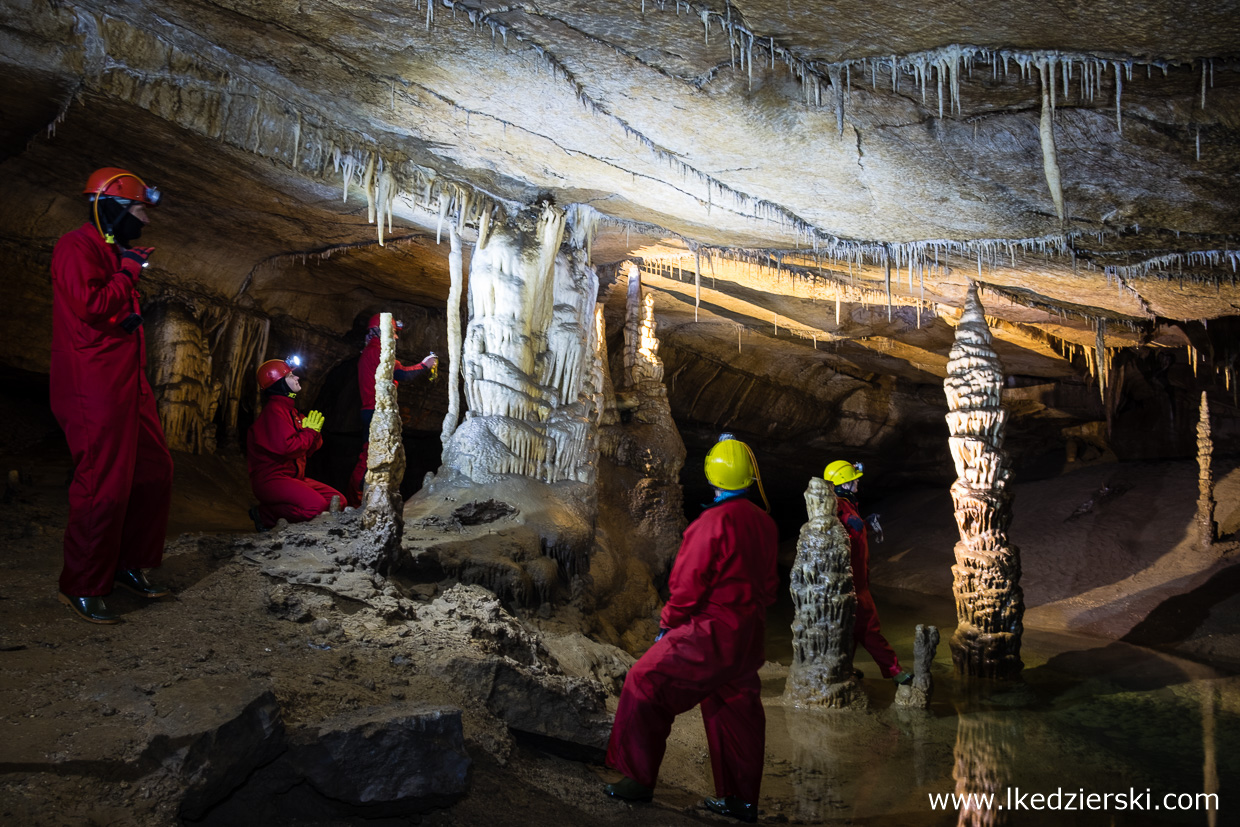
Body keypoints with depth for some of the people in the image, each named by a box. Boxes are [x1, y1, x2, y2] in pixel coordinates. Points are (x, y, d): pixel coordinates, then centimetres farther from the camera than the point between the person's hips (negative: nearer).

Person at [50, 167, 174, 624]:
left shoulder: (114, 250, 21)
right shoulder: (77, 248, -10)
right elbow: (91, 305, -23)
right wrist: (129, 272, -12)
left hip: (128, 384, 10)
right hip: (95, 388, -10)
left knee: (155, 471, 13)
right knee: (105, 485, -8)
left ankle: (129, 565, 25)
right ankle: (81, 587, 4)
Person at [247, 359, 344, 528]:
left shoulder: (289, 409, 18)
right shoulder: (274, 411, -13)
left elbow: (309, 449, 19)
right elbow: (288, 448, -24)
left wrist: (314, 432, -2)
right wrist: (310, 432, -9)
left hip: (293, 477, 9)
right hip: (270, 478, -9)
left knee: (338, 501, -1)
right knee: (315, 505, -29)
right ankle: (264, 514, -7)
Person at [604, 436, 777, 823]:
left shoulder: (712, 524, -18)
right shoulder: (764, 523, 4)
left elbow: (688, 584, -14)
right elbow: (768, 582, 13)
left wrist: (668, 625, -1)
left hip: (712, 633, -8)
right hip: (749, 635, 8)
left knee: (646, 683, 1)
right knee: (734, 708, 18)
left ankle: (639, 778, 6)